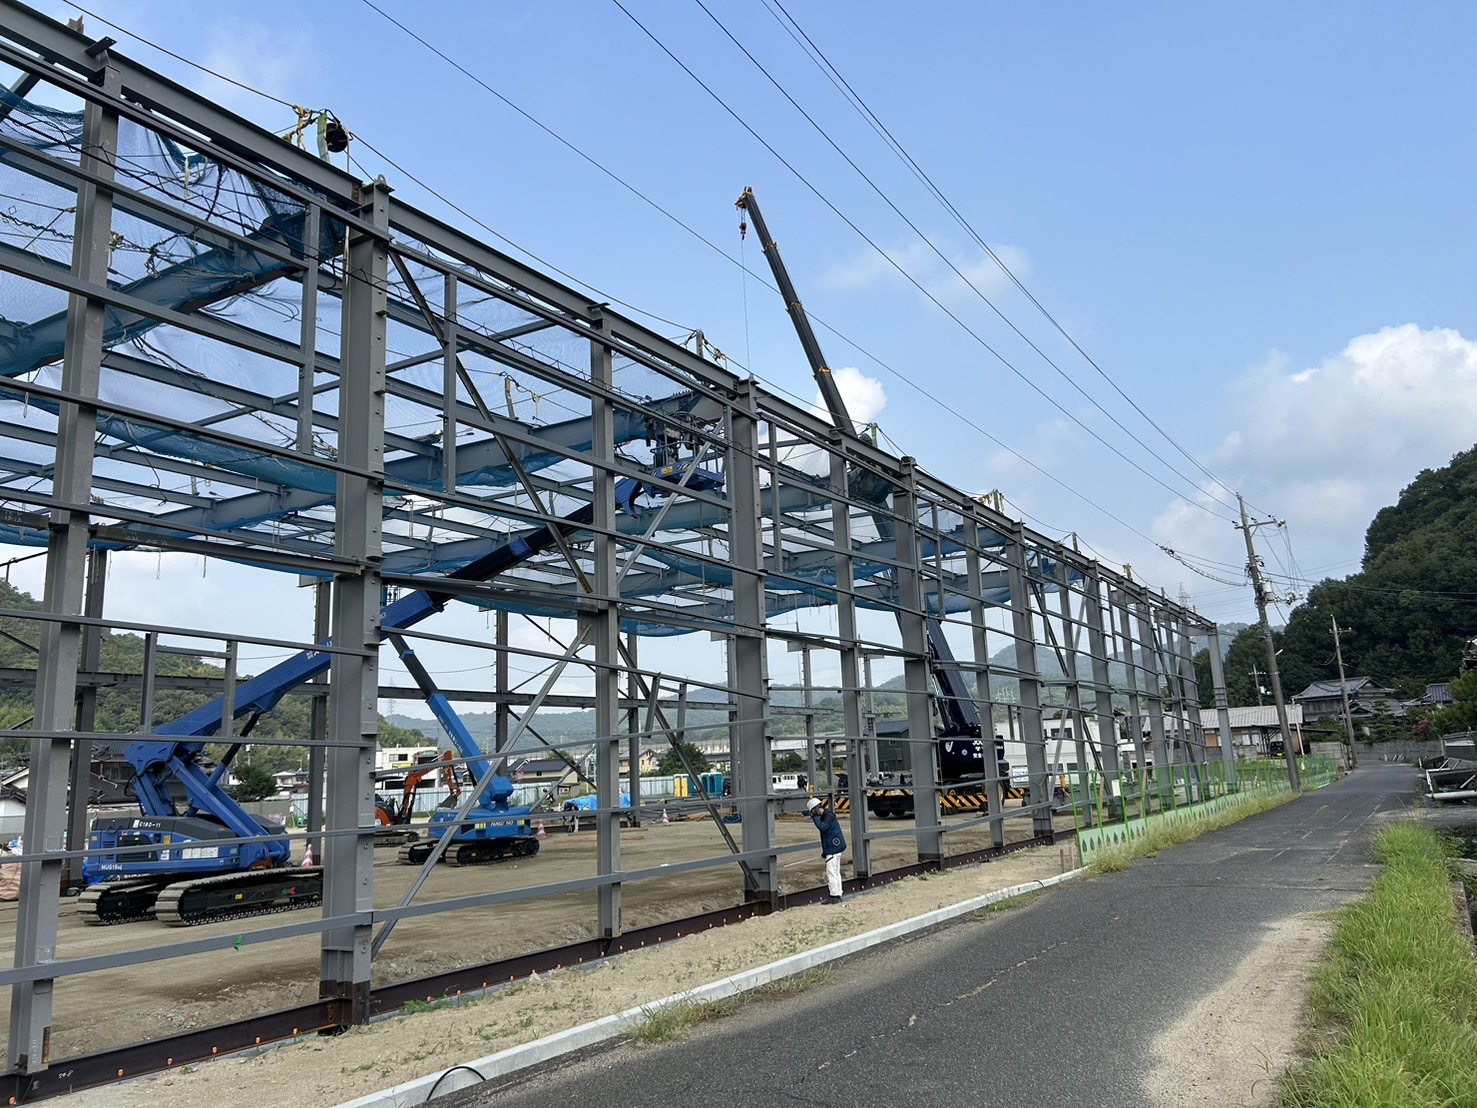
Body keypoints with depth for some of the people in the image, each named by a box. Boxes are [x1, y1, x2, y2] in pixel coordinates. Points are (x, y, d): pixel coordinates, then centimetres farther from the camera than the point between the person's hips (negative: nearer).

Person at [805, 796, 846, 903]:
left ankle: (834, 896, -6)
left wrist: (815, 818, -20)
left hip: (833, 849, -10)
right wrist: (825, 850, 24)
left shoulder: (829, 815, -14)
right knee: (836, 873, 13)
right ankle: (838, 895, 17)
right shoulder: (825, 816, 17)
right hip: (833, 849, 10)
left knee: (831, 873, -8)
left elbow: (823, 827, -31)